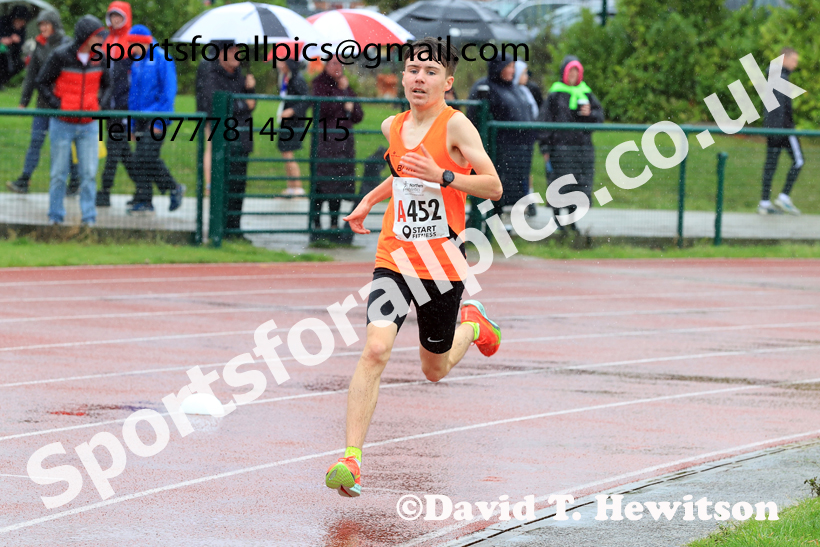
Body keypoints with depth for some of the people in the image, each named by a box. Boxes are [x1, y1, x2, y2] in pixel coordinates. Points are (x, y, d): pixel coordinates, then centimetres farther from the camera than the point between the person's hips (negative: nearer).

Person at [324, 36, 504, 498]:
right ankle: (351, 459, -20)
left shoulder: (456, 125, -10)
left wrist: (441, 175, -27)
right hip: (395, 258, 3)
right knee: (376, 349, -19)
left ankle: (472, 325, 48)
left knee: (435, 370, 13)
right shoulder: (394, 127, 7)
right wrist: (371, 200, 22)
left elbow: (494, 186, -16)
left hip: (442, 266, -3)